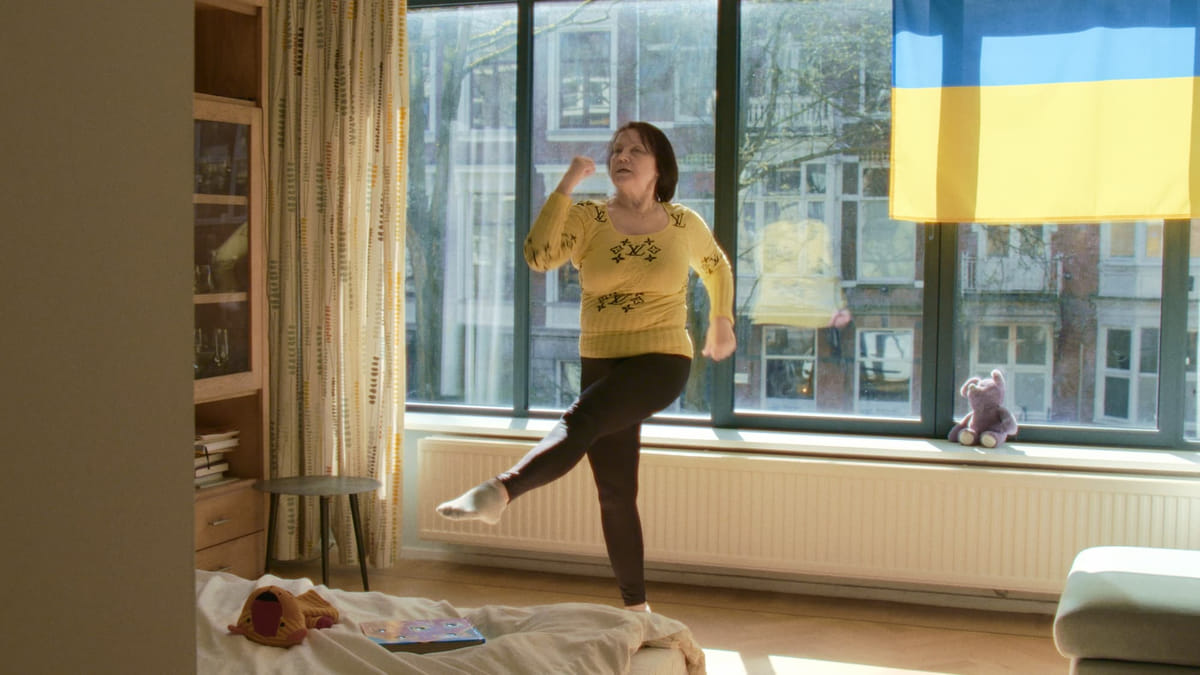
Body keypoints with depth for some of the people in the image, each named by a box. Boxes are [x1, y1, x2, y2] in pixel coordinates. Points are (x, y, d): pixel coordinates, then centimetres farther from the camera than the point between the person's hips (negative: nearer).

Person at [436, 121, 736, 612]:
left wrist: (722, 321, 22)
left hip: (662, 363, -3)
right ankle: (635, 608, 15)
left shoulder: (685, 224, 4)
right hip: (600, 363, 3)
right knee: (615, 493, 4)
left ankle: (499, 493, -51)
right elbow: (539, 256, -19)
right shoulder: (588, 218, 1)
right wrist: (566, 185, -17)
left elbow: (717, 267, 26)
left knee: (580, 420, -33)